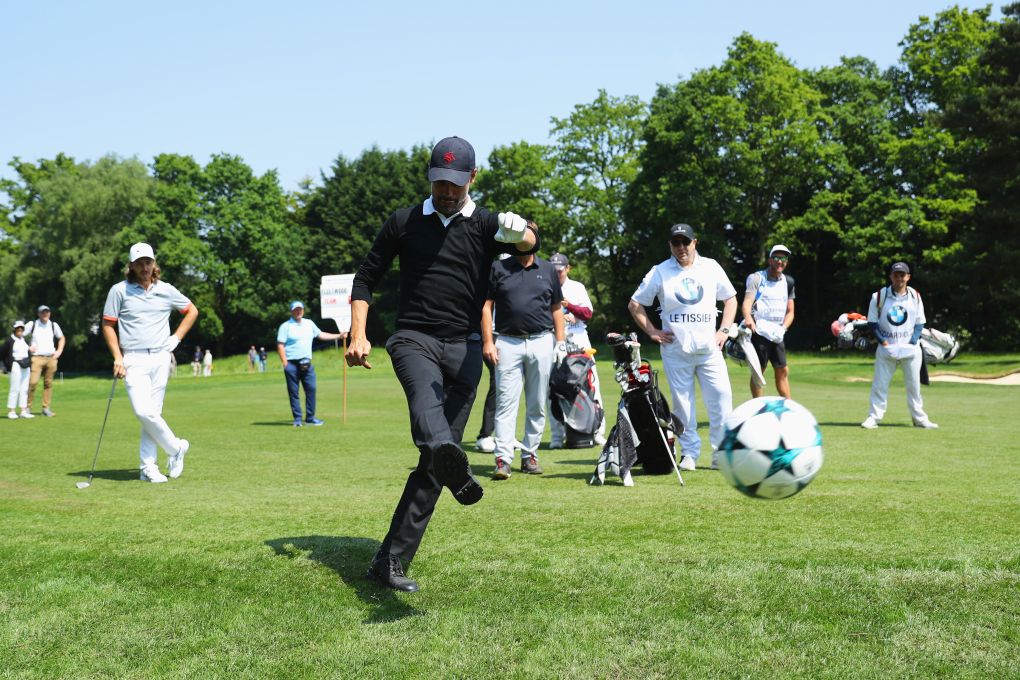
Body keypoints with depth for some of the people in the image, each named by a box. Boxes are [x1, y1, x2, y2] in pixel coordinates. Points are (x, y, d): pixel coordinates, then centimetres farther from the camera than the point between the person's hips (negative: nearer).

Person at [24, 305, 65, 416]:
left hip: (51, 358, 3)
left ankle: (46, 408, 7)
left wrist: (59, 351, 11)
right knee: (33, 382, -13)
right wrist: (28, 347, -5)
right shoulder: (32, 324, 3)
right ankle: (28, 406, -3)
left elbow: (62, 338, 23)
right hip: (37, 357, -3)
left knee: (48, 383, 2)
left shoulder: (54, 325, 11)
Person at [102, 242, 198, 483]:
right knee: (143, 411, -16)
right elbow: (108, 325, 5)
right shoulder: (119, 291, 1)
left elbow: (192, 311, 21)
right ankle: (176, 447, 3)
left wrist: (177, 338, 10)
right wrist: (117, 357, -3)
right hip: (133, 360, -2)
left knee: (153, 412, 2)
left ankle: (148, 467, 9)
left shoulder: (166, 290, 7)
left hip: (160, 357, 2)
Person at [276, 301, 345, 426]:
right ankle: (297, 419, 6)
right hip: (292, 364, -4)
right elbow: (280, 345, -5)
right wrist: (285, 363, -12)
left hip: (306, 364, 4)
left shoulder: (309, 323, 15)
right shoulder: (285, 326, -1)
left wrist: (339, 336, 23)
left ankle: (310, 417, 6)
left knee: (311, 389, -2)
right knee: (294, 392, 0)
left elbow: (320, 334, 25)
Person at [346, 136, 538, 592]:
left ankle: (390, 561, 4)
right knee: (425, 391, -36)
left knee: (434, 460, -3)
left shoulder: (485, 225, 6)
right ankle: (453, 464, -68)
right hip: (414, 339, 0)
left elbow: (530, 245, -16)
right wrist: (358, 334, 1)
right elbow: (366, 277, 16)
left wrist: (522, 234, -41)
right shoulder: (404, 222, 11)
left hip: (463, 348, 1)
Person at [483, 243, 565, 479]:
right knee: (506, 402, -7)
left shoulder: (548, 270, 12)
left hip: (542, 343, 2)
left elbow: (556, 309, 14)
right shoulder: (498, 268, 7)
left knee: (537, 405, 6)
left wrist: (561, 343, 5)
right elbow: (487, 306, 5)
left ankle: (530, 455, 16)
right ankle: (503, 459, -9)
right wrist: (487, 342, -5)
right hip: (508, 343, -2)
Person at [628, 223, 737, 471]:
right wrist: (652, 332, -1)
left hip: (709, 348, 1)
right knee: (682, 403, 2)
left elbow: (730, 299, 17)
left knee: (721, 397, -6)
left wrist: (724, 330, 5)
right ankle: (689, 453, 12)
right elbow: (634, 304, 7)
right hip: (676, 351, -1)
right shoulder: (660, 272, 2)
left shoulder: (711, 267, 8)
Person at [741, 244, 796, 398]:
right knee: (758, 371, -3)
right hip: (759, 332, -5)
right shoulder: (756, 278, -4)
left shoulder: (788, 282, 14)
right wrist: (748, 318, -40)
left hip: (777, 334, 6)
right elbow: (747, 303, -18)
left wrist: (783, 328, -4)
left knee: (783, 371, 7)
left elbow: (790, 312, 15)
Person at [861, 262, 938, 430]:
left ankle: (919, 418, 17)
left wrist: (913, 341, -6)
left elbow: (920, 323, 8)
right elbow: (872, 322, 0)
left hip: (910, 348, 2)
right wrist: (882, 341, -11)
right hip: (886, 347, -2)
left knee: (914, 385, 7)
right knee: (879, 384, -1)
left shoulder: (915, 296, 4)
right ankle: (874, 417, 5)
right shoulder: (879, 296, -3)